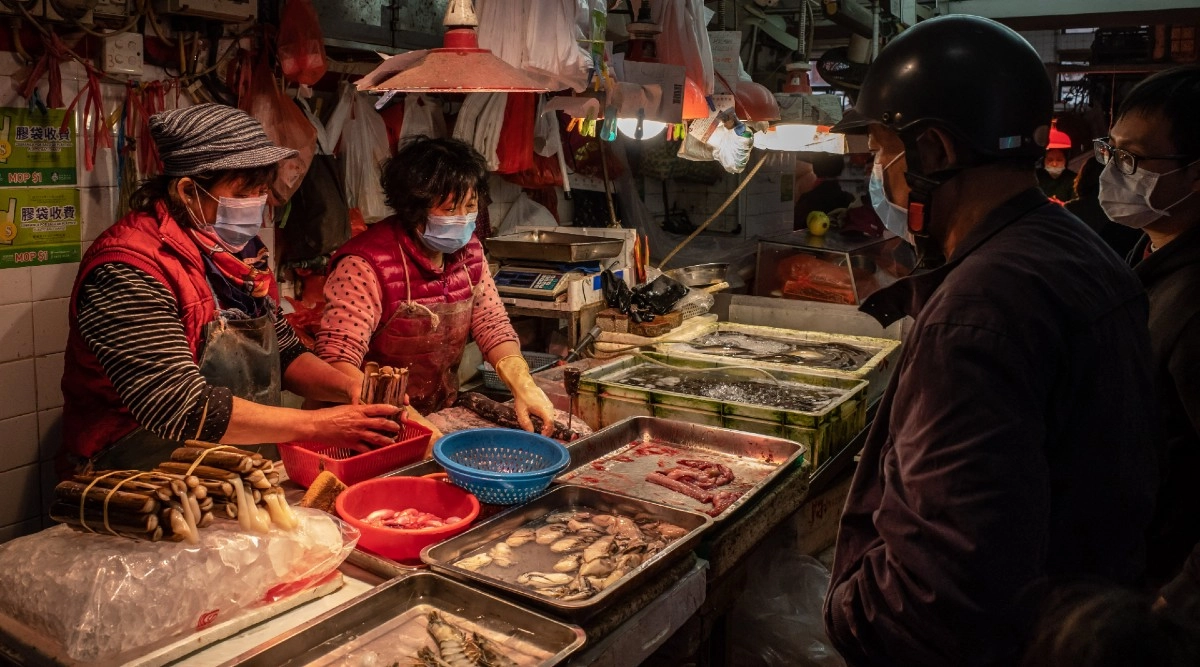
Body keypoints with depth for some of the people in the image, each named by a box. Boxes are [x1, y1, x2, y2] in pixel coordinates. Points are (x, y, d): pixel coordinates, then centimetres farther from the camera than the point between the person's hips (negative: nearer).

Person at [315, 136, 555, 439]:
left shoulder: (468, 252, 3)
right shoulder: (366, 265, -20)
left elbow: (492, 324, 6)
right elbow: (336, 362, -26)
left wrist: (522, 383, -13)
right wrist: (405, 418, -38)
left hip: (442, 418, 6)